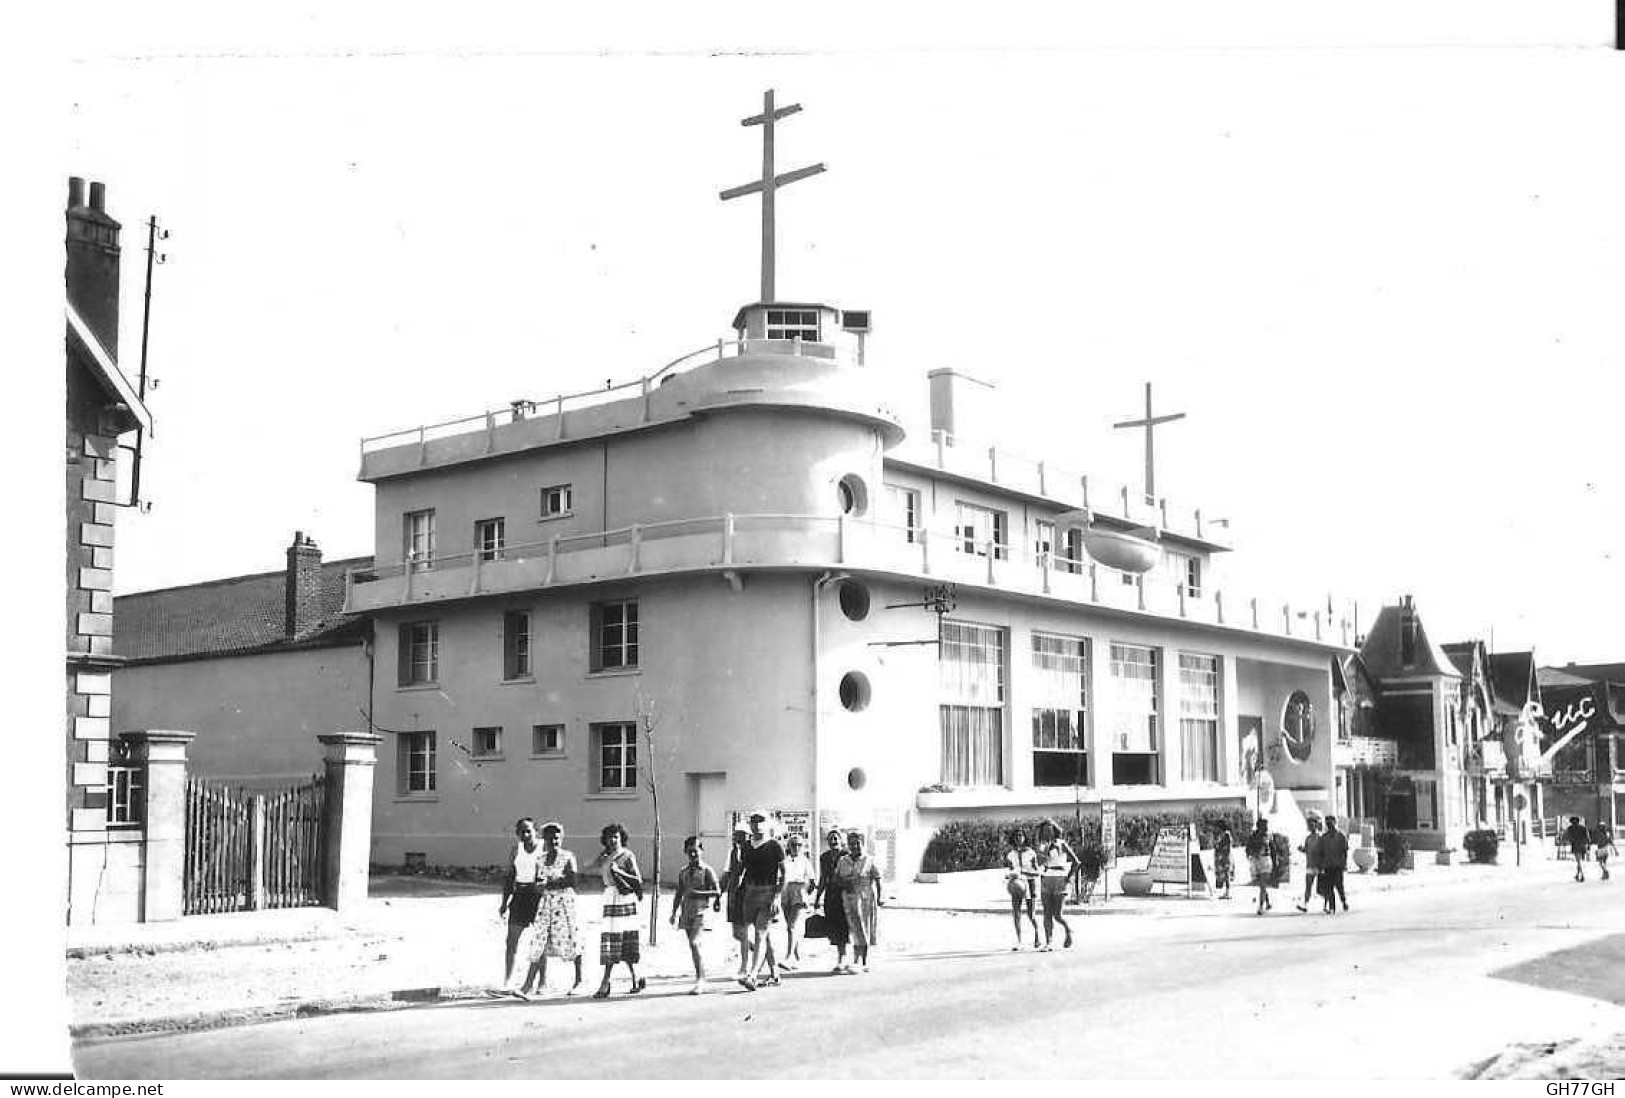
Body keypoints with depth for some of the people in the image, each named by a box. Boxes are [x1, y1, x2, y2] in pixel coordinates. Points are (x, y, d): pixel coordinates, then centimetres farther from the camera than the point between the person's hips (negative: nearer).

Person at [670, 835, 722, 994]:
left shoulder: (707, 871, -2)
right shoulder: (683, 872, 13)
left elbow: (717, 892, -7)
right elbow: (679, 894, 19)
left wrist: (698, 893, -17)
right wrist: (674, 913, 13)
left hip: (701, 911, -6)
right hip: (686, 912, 6)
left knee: (694, 943, -18)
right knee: (694, 945, 9)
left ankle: (700, 980, -16)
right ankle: (702, 980, 18)